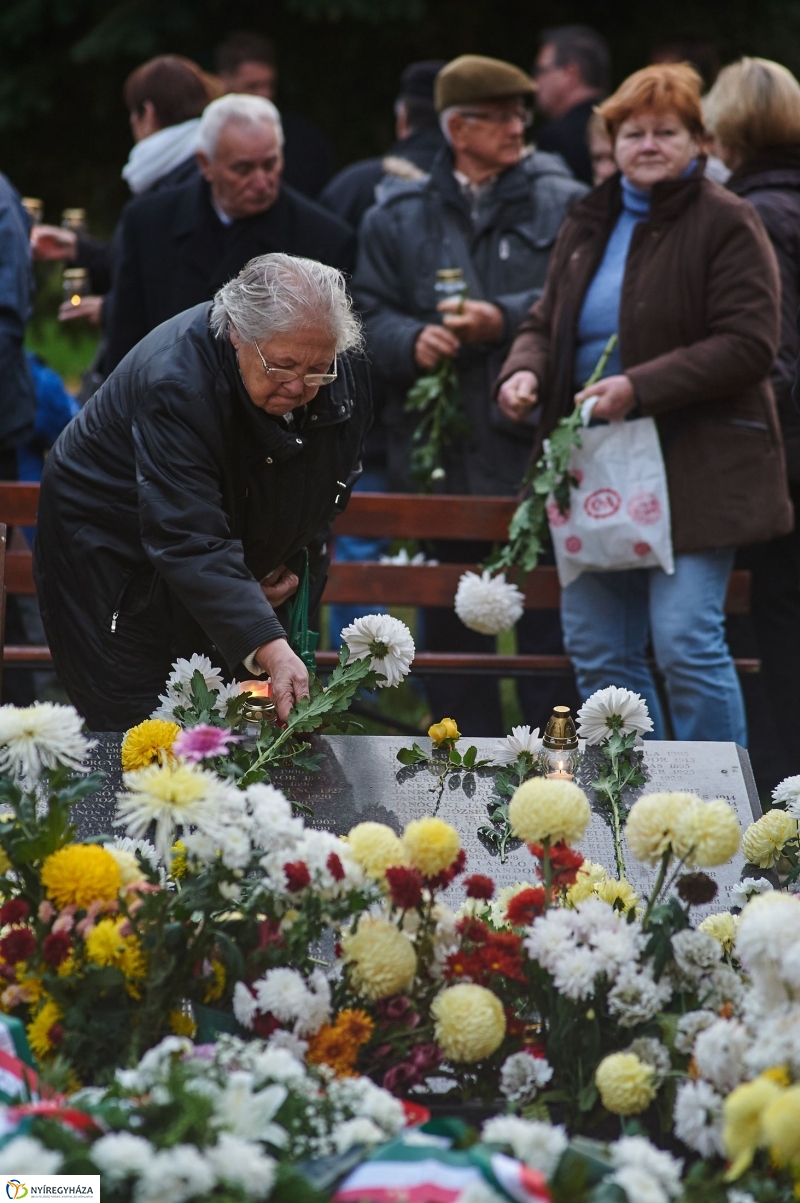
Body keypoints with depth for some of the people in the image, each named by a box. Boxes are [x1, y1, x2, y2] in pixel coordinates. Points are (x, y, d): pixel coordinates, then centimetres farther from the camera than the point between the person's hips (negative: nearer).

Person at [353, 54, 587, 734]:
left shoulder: (563, 205, 5)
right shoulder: (397, 218, 13)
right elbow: (370, 315, 8)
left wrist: (505, 320, -16)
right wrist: (412, 340, -11)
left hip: (537, 450, -3)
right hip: (439, 459, 3)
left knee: (548, 621, -5)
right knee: (452, 627, 10)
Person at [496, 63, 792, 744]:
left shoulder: (725, 223, -5)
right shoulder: (588, 225, 16)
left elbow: (749, 346, -13)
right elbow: (545, 323, 23)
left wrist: (640, 388, -21)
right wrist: (524, 371, -1)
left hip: (693, 465, -7)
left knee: (686, 640, -13)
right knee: (596, 648, 7)